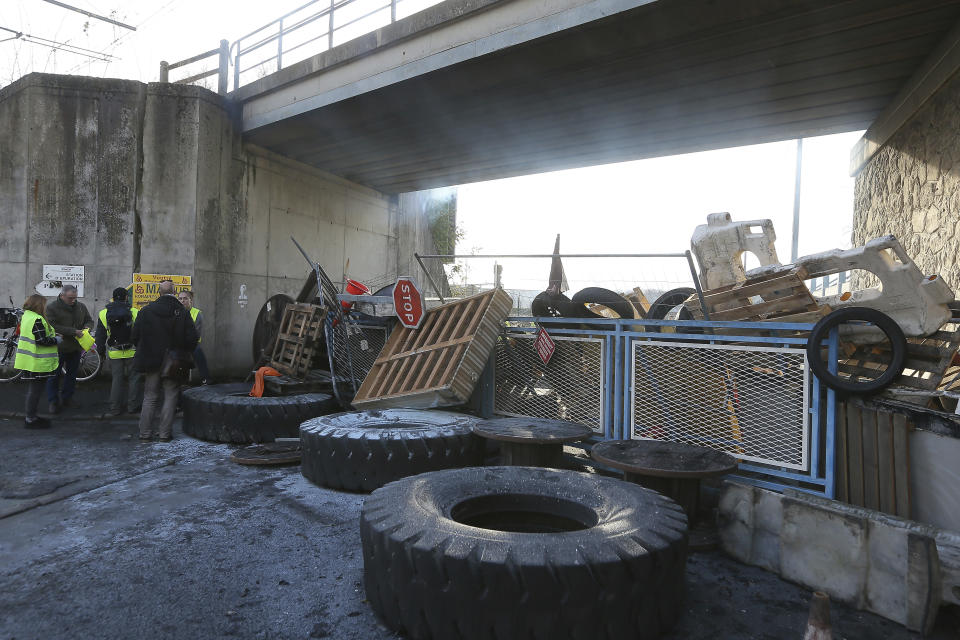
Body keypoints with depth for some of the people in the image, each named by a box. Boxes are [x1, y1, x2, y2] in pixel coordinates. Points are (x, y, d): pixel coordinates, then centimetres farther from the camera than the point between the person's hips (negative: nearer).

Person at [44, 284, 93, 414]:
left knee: (72, 375, 14)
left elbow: (90, 320, 16)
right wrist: (73, 332, -25)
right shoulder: (52, 308, -10)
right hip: (58, 348, -5)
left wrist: (87, 326, -8)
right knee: (54, 376, 4)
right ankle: (53, 402, 14)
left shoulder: (81, 307, 5)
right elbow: (53, 327, -19)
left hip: (75, 348, 5)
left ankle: (66, 398, 28)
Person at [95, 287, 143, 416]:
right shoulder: (134, 312, -7)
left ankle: (115, 408, 12)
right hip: (132, 352, -2)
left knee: (116, 379, 9)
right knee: (134, 378, 8)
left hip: (114, 353, 2)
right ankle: (132, 406, 11)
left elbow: (100, 335, 6)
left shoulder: (103, 314, 0)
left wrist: (101, 351, 16)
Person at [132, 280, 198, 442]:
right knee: (170, 397, 7)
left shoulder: (146, 311, -4)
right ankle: (164, 433, 7)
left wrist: (144, 353, 15)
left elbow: (135, 336, 0)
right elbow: (192, 339, -10)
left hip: (151, 361, 2)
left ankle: (145, 433, 14)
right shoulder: (182, 313, -8)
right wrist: (184, 355, 7)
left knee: (150, 397, 11)